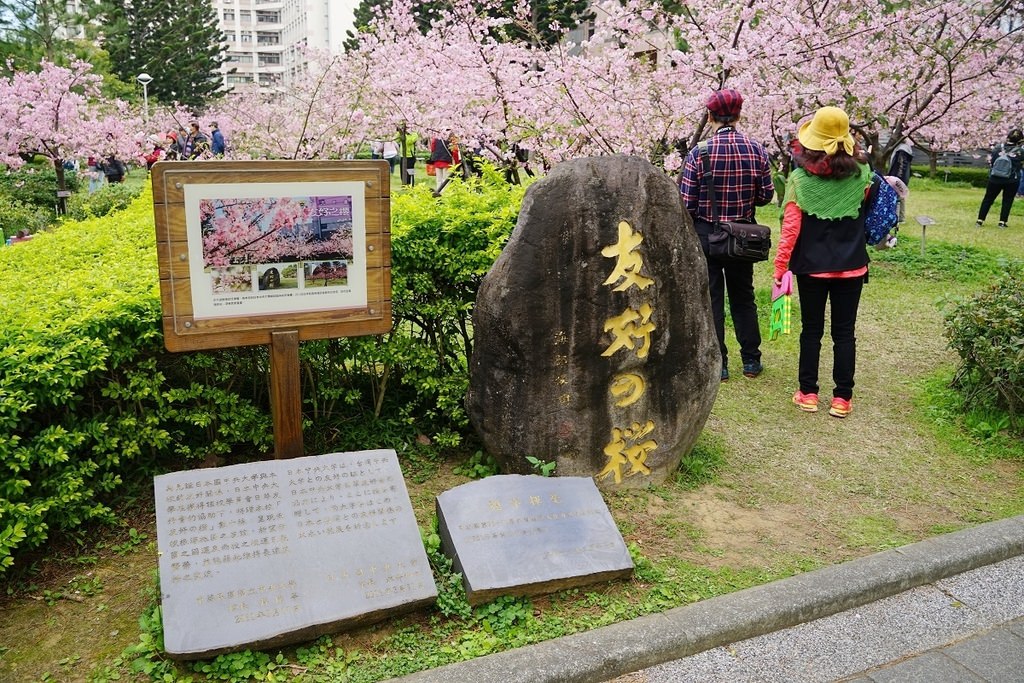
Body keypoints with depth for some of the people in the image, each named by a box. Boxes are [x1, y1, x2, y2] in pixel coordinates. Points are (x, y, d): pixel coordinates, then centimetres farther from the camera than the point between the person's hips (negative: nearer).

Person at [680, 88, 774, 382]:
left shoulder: (699, 153, -15)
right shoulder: (756, 150, -5)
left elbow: (687, 204, -14)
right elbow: (766, 195, 2)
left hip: (706, 235, -3)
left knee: (711, 299, 6)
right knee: (743, 296, 16)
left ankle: (717, 364, 10)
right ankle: (751, 360, 24)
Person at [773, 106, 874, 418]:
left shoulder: (799, 177, -12)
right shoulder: (861, 172, -4)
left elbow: (790, 228, -14)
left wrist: (780, 267, -9)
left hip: (811, 266, -1)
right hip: (851, 265, 1)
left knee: (811, 330, 11)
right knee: (844, 332, 8)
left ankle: (808, 393, 16)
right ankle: (842, 398, 13)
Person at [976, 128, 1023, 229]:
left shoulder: (998, 148, -6)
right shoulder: (1020, 151, -10)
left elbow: (990, 162, -3)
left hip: (995, 179, 1)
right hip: (1012, 181, -1)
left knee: (987, 199, 12)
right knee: (1007, 201, 11)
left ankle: (980, 220, 10)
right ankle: (1002, 222, 8)